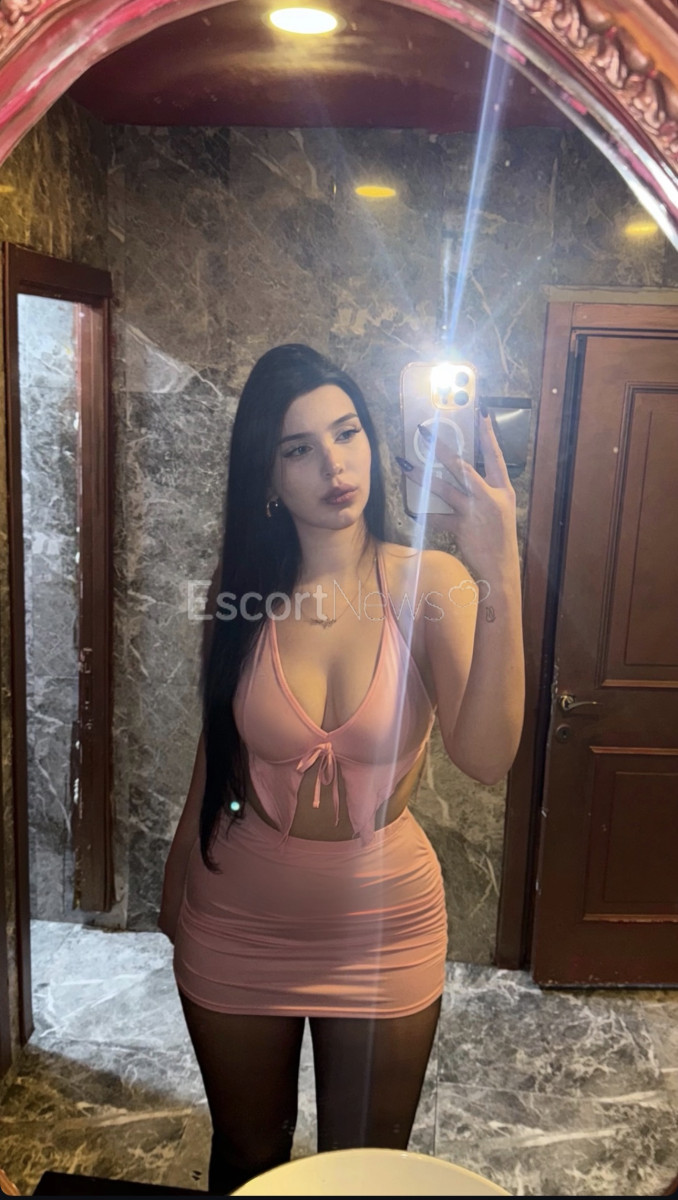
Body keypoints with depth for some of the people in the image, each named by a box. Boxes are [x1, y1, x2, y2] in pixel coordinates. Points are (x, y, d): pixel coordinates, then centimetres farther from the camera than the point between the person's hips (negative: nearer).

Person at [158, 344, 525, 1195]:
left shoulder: (429, 583, -17)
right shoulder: (242, 585, -11)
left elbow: (486, 758, -31)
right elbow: (217, 744, 2)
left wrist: (501, 577, -42)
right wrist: (178, 875, 12)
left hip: (383, 923, -1)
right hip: (237, 919, 2)